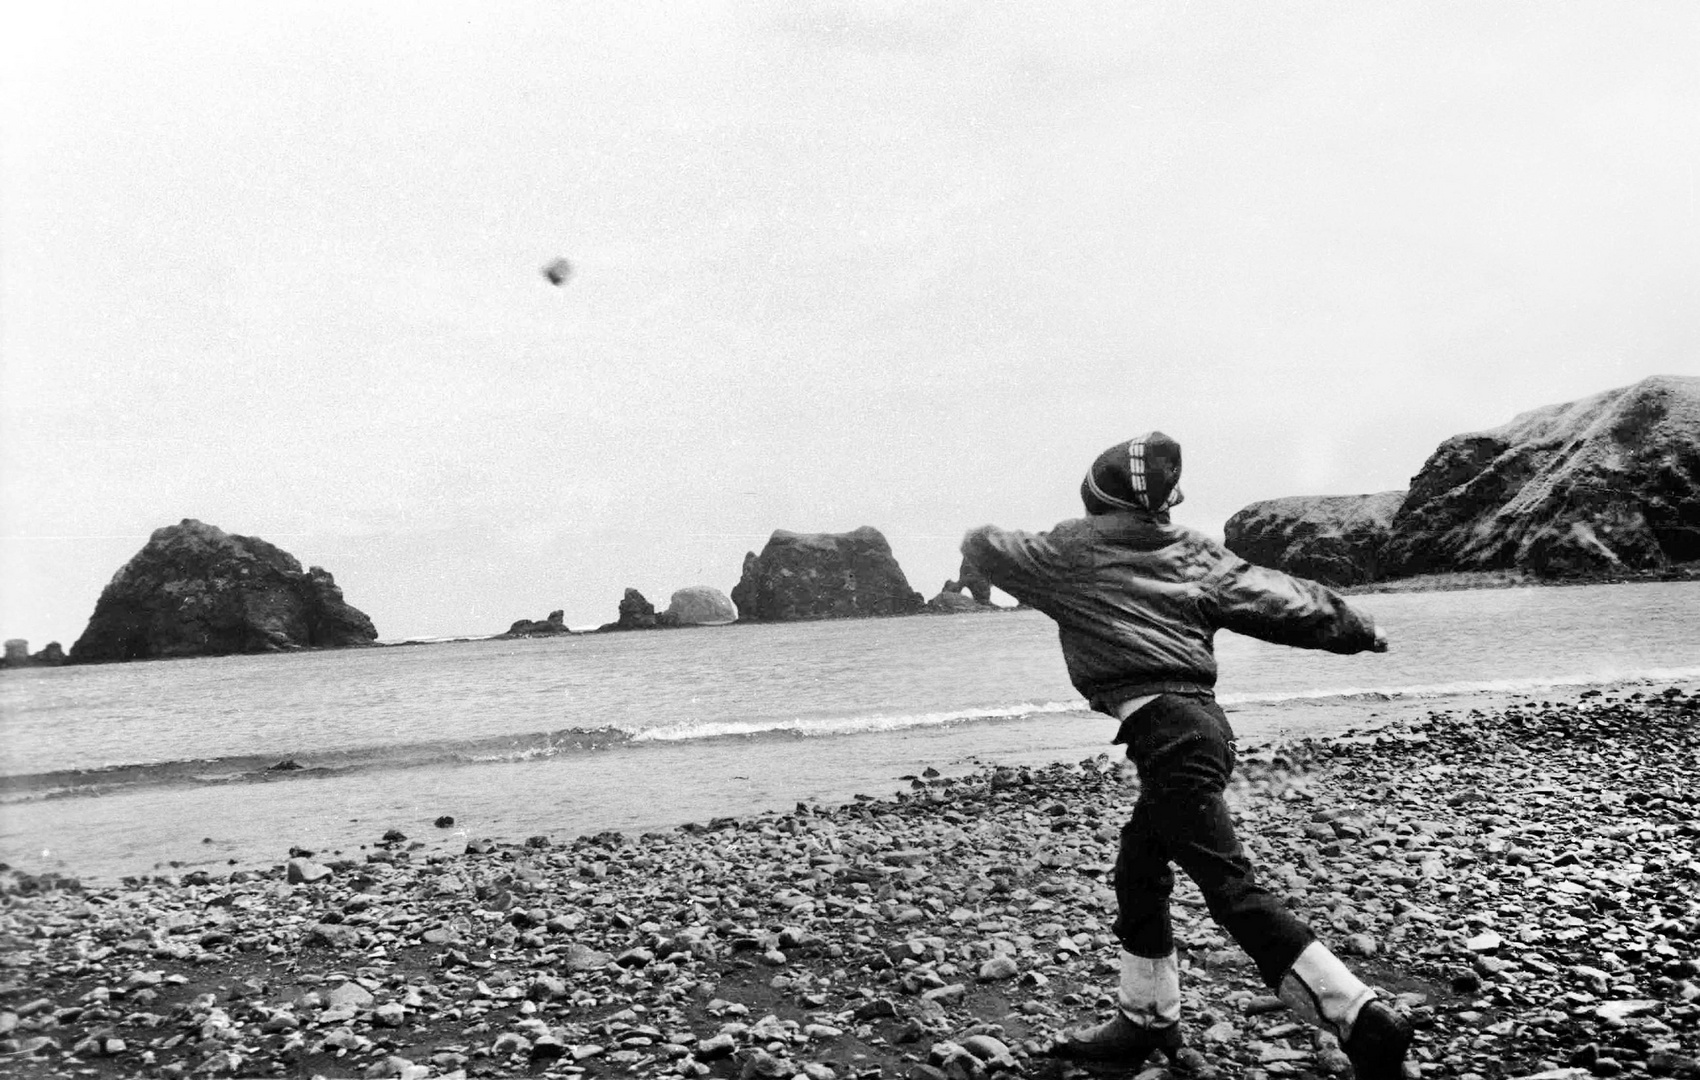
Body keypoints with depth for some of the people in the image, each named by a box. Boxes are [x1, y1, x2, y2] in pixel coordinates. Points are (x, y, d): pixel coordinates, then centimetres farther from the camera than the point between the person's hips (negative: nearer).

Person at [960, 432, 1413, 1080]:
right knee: (1137, 877, 21)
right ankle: (1146, 1021, 31)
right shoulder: (1193, 552, 14)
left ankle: (1363, 1020, -18)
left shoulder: (1075, 551, 2)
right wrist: (1358, 627, 29)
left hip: (1163, 728, -8)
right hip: (1201, 719, 8)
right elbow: (1274, 596, 16)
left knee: (1232, 891, -12)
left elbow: (986, 549, 16)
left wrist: (981, 537, 40)